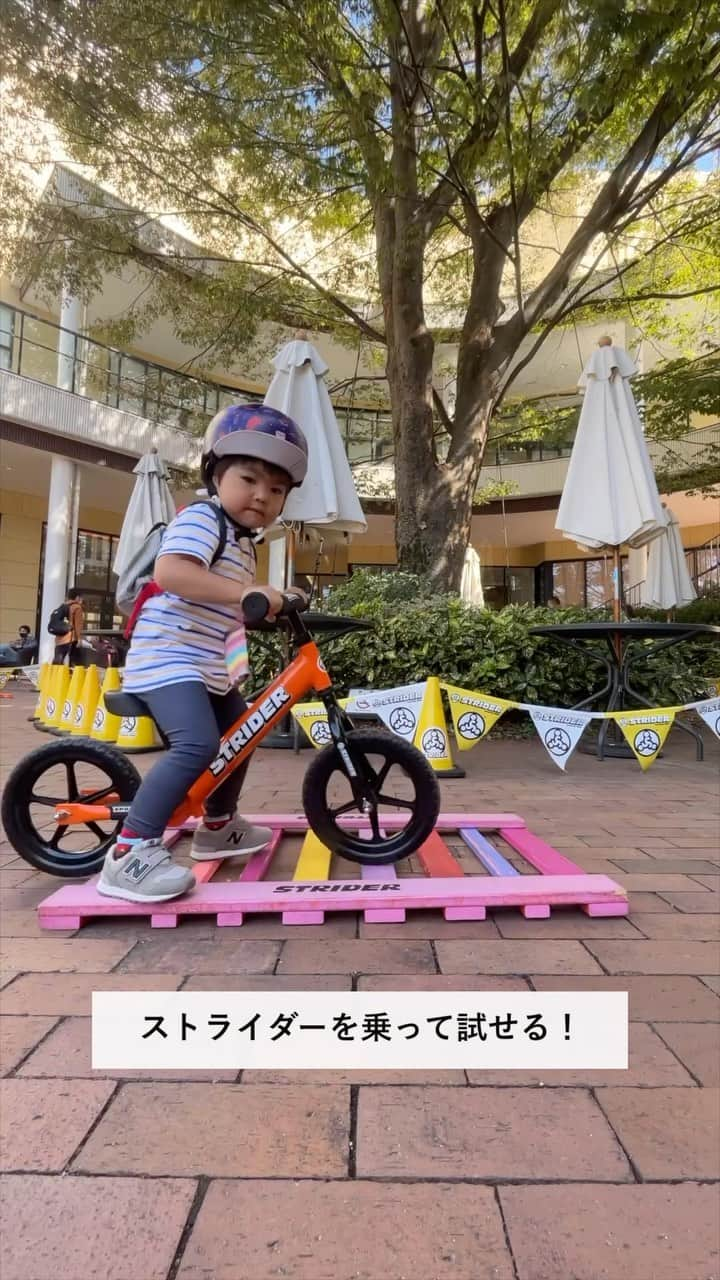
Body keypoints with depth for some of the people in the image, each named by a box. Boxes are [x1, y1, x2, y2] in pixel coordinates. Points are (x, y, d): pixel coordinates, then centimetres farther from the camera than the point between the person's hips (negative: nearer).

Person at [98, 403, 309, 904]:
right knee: (198, 745, -28)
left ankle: (218, 826, 39)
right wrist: (244, 592, -38)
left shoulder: (244, 541, 18)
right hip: (166, 658, -11)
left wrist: (276, 601, 16)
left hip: (207, 665, 11)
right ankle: (131, 852, -18)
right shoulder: (201, 519, -14)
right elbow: (170, 572, -32)